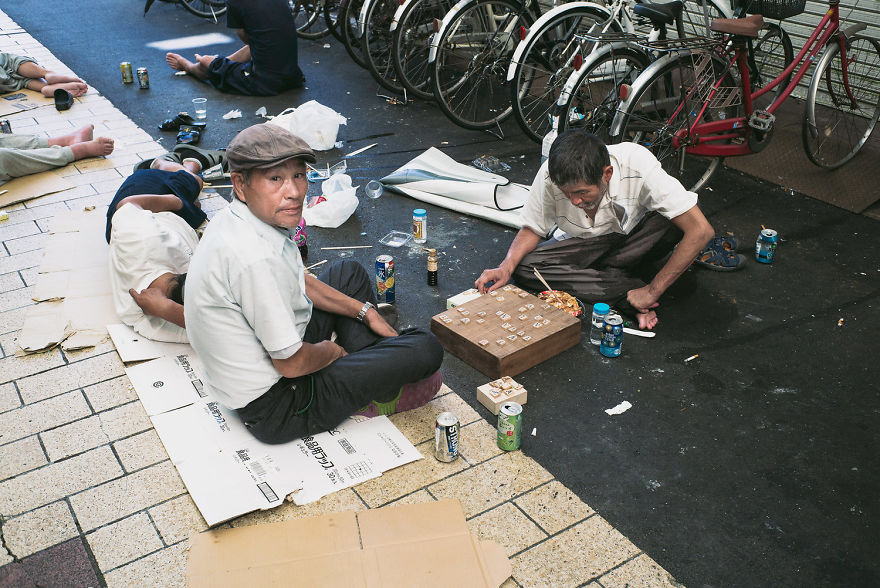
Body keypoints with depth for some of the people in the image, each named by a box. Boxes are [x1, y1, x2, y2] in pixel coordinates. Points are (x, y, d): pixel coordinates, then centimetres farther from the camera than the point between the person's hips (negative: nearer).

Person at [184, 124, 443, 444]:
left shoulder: (238, 216, -4)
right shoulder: (256, 259, -34)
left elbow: (299, 281, 14)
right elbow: (292, 364, -27)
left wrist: (366, 312, 12)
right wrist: (331, 351, -5)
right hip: (273, 409, -10)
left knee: (349, 273, 23)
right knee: (426, 349, -12)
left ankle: (369, 374, 20)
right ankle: (369, 399, 18)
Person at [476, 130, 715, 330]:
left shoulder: (638, 166, -33)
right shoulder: (551, 175, -27)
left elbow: (701, 231, -33)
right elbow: (532, 229, -10)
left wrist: (652, 292, -31)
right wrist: (506, 267, -30)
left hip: (633, 239, -2)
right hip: (581, 245, 2)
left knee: (673, 221, -34)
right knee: (524, 269, -26)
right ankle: (629, 290, -24)